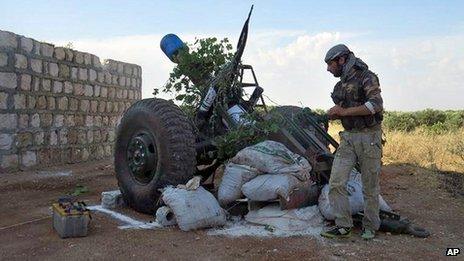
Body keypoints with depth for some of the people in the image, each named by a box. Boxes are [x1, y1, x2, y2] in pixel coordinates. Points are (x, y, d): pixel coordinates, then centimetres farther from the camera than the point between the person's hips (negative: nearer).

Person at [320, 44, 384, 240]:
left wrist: (345, 111, -20)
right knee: (336, 183, -5)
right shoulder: (340, 84, 15)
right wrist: (333, 114, 2)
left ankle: (370, 227, 19)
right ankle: (343, 226, 3)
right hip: (347, 137, 6)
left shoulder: (366, 77, -8)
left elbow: (376, 104, -21)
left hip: (368, 137, -6)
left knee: (370, 187, 4)